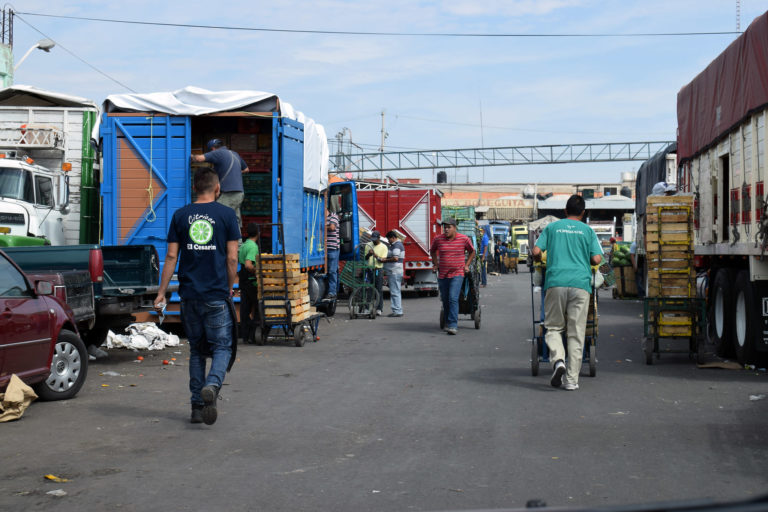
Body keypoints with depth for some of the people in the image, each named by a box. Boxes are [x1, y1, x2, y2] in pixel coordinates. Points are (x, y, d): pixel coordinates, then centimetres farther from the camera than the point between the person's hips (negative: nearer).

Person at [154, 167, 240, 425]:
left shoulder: (180, 215, 5)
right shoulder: (227, 214, -1)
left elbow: (172, 256, 3)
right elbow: (232, 258, -2)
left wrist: (161, 292, 7)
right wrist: (229, 287, 12)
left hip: (189, 294, 3)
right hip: (217, 295, -3)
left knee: (196, 350, 13)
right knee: (222, 346, 4)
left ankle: (198, 406, 13)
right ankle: (212, 385, -24)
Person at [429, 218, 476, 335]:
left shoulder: (464, 239, -5)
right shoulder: (438, 239, -2)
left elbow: (472, 251, 13)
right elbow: (432, 251, 20)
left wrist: (466, 265, 7)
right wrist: (436, 264, 13)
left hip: (457, 274, -3)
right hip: (442, 275, 3)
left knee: (453, 299, -16)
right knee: (445, 300, 10)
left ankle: (453, 325, -18)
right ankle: (448, 322, 28)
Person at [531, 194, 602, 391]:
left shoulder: (552, 227, 13)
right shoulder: (588, 230, 12)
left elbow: (536, 252, 5)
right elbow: (597, 259, 4)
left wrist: (539, 261, 27)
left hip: (556, 282, 0)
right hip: (580, 283, 0)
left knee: (553, 327, 10)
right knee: (576, 333, 3)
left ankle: (558, 360, -17)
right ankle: (572, 380, 3)